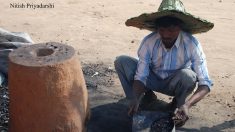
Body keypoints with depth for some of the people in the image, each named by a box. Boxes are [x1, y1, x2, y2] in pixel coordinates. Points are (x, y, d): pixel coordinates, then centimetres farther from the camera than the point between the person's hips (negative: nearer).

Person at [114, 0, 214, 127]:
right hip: (153, 79, 1)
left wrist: (187, 105, -47)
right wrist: (135, 99, -42)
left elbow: (205, 83, -30)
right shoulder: (149, 41, -26)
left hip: (176, 83, -1)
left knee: (187, 75, -37)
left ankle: (179, 104, -4)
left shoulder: (192, 44, -29)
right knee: (121, 61, -21)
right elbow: (140, 76, -22)